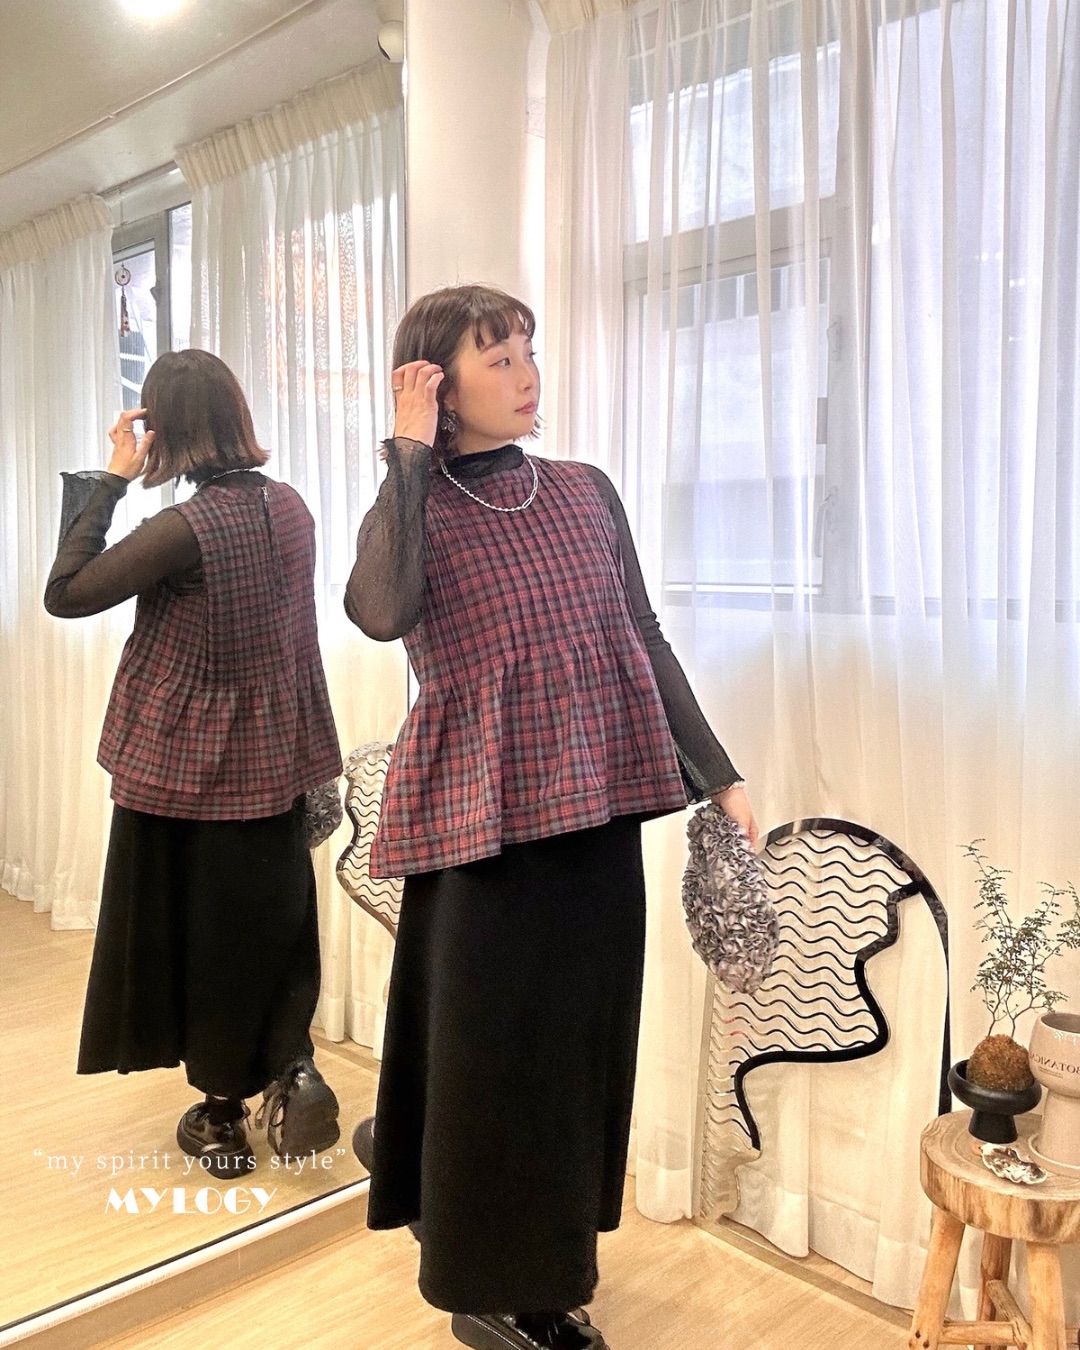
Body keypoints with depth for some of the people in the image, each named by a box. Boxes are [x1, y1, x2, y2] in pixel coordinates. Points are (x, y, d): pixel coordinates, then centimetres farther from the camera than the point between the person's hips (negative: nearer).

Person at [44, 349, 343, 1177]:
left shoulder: (188, 528, -21)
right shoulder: (289, 506, 0)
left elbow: (65, 594, -16)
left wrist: (113, 479, -12)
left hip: (186, 765, -5)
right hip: (275, 758, 6)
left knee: (198, 930, 11)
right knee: (274, 922, 19)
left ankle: (224, 1112, 25)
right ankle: (293, 1067, 7)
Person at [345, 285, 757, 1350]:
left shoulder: (585, 491, 8)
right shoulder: (416, 510, -4)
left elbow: (645, 641, 9)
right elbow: (380, 613, -28)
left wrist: (717, 774, 7)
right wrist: (410, 453, -18)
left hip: (599, 809, 5)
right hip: (485, 822, -4)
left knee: (582, 1038, 16)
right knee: (493, 1046, 7)